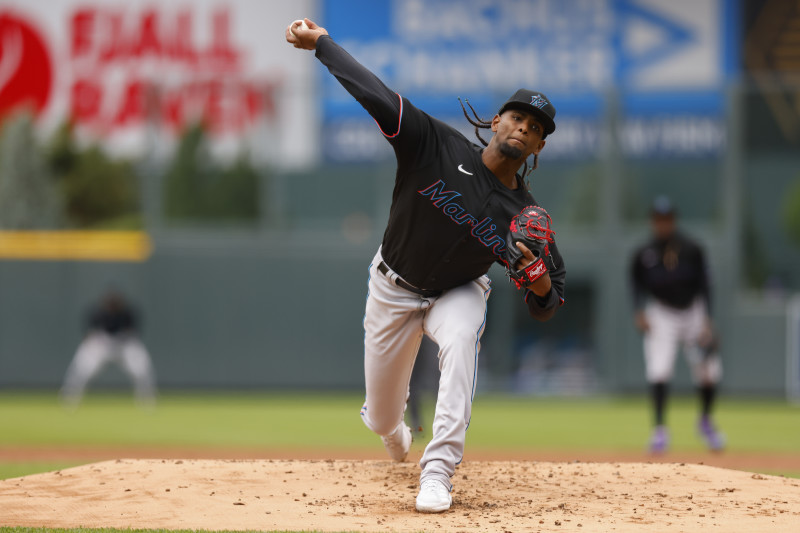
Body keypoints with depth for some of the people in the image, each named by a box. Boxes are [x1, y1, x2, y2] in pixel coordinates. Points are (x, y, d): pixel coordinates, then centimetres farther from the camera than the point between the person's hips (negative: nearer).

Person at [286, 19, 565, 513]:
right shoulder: (440, 146, -24)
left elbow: (546, 306, -15)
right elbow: (378, 96, -30)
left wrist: (542, 286, -39)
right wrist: (321, 42, -35)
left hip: (458, 292, 0)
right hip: (394, 288, 0)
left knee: (460, 339, -37)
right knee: (382, 419, 7)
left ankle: (438, 473, -34)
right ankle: (396, 427, 51)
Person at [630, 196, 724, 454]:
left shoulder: (692, 250, -9)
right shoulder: (644, 255, -9)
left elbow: (704, 285, -6)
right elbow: (637, 285, 4)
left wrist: (707, 321, -13)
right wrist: (640, 312, -11)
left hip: (693, 312, 1)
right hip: (661, 316, -1)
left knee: (708, 372, 3)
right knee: (658, 371, -18)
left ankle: (705, 420, 29)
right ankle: (659, 430, -11)